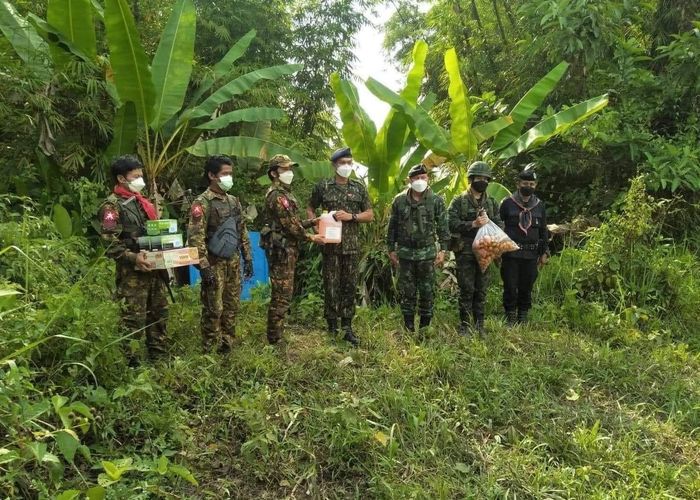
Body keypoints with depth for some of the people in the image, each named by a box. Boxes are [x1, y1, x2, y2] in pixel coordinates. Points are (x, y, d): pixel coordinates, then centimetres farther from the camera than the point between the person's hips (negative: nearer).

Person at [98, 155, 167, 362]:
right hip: (131, 272, -8)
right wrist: (133, 257, -27)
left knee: (159, 314, 13)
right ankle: (130, 361, 4)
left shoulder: (143, 202, 18)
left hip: (154, 268, 8)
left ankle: (158, 356, 24)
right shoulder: (112, 205, -6)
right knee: (133, 319, -5)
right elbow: (110, 242, -15)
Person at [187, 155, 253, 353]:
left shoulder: (233, 201, 11)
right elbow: (195, 237, -17)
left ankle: (227, 345, 25)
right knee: (214, 309, 0)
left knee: (232, 306, 12)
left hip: (233, 262, 7)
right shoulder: (202, 203, -11)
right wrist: (204, 266, -22)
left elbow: (242, 231, 17)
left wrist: (247, 258, 13)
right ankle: (211, 350, 12)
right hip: (215, 263, -7)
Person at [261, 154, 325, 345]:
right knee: (281, 295, -5)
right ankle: (274, 339, 2)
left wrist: (312, 222, 8)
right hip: (281, 250, -10)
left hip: (286, 250, 10)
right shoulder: (278, 195, -15)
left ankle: (277, 333, 25)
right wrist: (311, 237, -9)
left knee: (282, 294, 16)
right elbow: (290, 225, -18)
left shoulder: (283, 193, 18)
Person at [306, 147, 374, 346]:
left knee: (350, 286, 5)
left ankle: (347, 327, 14)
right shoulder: (323, 186, 3)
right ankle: (332, 327, 12)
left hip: (352, 245, 2)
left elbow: (370, 214, 8)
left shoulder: (359, 187, 8)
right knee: (331, 286, 1)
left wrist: (351, 216, -8)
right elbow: (310, 208, 13)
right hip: (331, 244, -2)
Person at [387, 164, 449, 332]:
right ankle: (408, 327, 18)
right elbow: (392, 227, 8)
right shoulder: (399, 201, 3)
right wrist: (391, 249, 5)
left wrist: (442, 250, -6)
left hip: (427, 252, -1)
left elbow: (443, 227, 0)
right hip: (405, 252, 1)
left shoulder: (436, 201, 0)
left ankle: (425, 326, 17)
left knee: (427, 291, 5)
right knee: (406, 291, 6)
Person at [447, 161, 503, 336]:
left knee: (481, 290, 9)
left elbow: (500, 225, 10)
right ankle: (465, 326, 10)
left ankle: (479, 325, 19)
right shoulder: (459, 201, -1)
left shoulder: (492, 203, 12)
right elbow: (451, 224, -11)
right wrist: (473, 224, -20)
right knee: (467, 290, -1)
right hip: (465, 252, -4)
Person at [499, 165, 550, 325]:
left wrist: (545, 252, 10)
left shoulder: (539, 206, 10)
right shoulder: (507, 203, 0)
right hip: (510, 254, -3)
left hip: (531, 256, 3)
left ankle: (523, 320, 19)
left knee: (526, 289, 8)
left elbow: (544, 231, 15)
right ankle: (510, 321, 10)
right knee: (510, 288, 0)